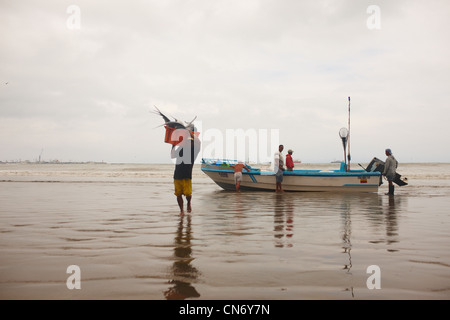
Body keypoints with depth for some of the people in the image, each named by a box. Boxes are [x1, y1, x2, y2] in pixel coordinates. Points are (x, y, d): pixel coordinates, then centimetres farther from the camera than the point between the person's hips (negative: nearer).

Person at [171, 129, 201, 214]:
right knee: (178, 194, 3)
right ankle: (181, 210, 16)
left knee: (188, 193, -13)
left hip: (187, 176, -4)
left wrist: (191, 134, -10)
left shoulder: (194, 150, 0)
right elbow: (172, 156, 21)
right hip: (177, 175, 4)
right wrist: (173, 146, 18)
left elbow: (198, 142, -18)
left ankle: (189, 204, 20)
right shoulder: (181, 149, 11)